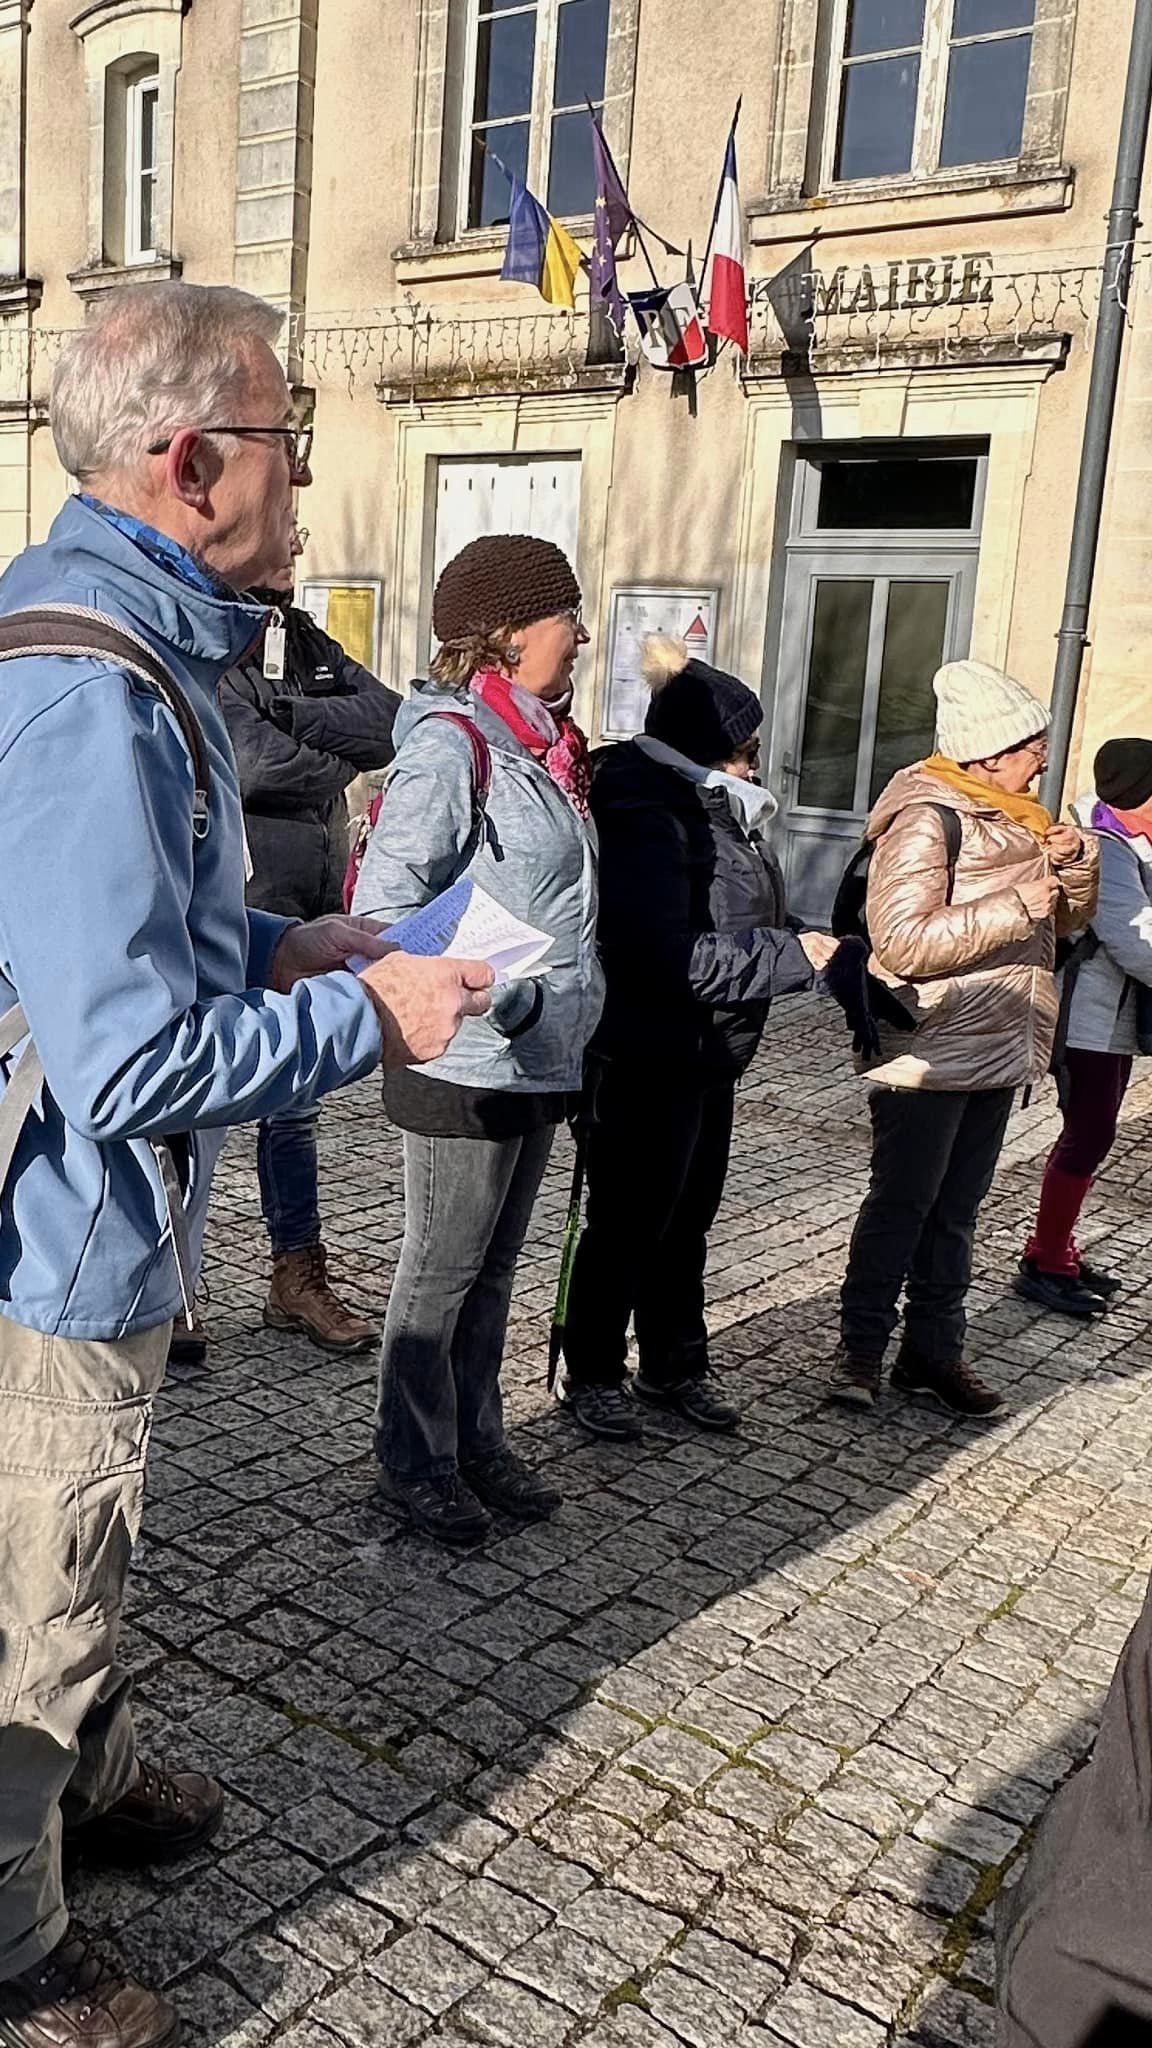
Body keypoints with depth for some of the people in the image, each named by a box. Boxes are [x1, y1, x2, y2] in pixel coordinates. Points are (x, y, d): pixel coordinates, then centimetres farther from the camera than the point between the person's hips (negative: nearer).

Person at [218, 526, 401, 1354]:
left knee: (293, 1099, 15)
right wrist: (340, 764, -5)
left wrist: (287, 712, -14)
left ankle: (299, 1278, 27)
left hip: (309, 913, 7)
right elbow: (253, 761, -23)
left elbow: (392, 720, -1)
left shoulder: (310, 643, 12)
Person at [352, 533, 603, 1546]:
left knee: (493, 1270, 18)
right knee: (441, 1274, 7)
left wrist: (572, 1016, 16)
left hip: (540, 1064, 8)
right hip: (466, 1068, -8)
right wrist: (497, 997, -24)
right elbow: (384, 900, -21)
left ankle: (477, 1443, 33)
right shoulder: (452, 741, -16)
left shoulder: (542, 742, 11)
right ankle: (416, 1464, 24)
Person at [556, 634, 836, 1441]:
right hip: (647, 1064, -10)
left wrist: (825, 951, 3)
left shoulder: (715, 811, 11)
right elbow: (669, 955, -29)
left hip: (708, 1061, 10)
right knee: (628, 1225, 5)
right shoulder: (647, 820, -21)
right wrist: (791, 956, -22)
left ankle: (674, 1365, 34)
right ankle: (591, 1373, 22)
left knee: (686, 1221, 19)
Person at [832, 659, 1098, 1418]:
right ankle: (861, 1348, 15)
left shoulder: (1013, 815, 11)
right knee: (901, 1204, 2)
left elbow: (1067, 919, 17)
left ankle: (934, 1350, 24)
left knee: (957, 1207, 14)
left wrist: (1075, 865, -4)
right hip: (928, 1054, -8)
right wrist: (1017, 907, -24)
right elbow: (903, 942, -25)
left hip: (996, 1049, 8)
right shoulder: (927, 820, -16)